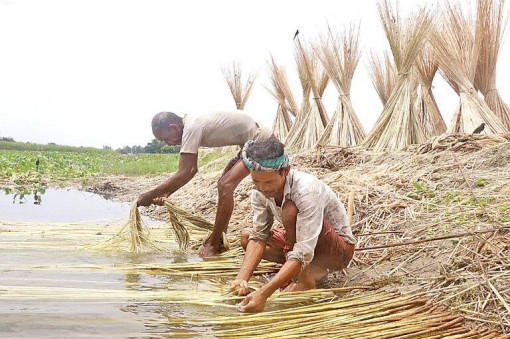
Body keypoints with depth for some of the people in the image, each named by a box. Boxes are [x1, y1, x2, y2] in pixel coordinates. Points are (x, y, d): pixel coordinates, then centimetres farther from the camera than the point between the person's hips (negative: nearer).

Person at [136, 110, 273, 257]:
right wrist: (167, 193, -1)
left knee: (226, 186, -16)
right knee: (223, 184, 12)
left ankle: (214, 245, -8)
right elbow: (192, 169, 7)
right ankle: (218, 239, 19)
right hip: (249, 144, 10)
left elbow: (183, 174, -27)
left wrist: (151, 195, -20)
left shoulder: (192, 128, -25)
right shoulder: (189, 126, 4)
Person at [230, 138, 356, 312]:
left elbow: (302, 254, -41)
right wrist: (242, 278, -31)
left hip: (340, 248, -8)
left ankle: (306, 280, -15)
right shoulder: (260, 191, -14)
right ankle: (313, 269, 0)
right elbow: (258, 237, -14)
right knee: (246, 236, -1)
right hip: (303, 242, 8)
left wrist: (263, 293, -48)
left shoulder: (307, 191, -36)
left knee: (290, 210, -33)